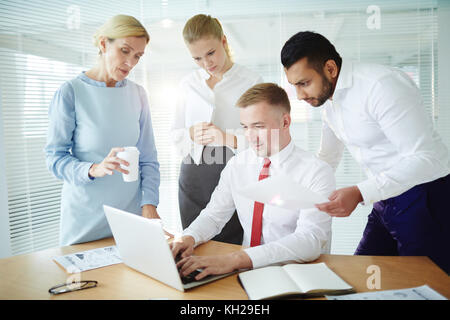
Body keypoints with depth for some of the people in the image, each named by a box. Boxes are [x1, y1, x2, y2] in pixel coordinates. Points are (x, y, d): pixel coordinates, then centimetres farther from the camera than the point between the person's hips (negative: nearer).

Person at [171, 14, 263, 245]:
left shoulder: (251, 82, 1)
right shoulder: (188, 84, 14)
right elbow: (175, 133, 16)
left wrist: (228, 138, -19)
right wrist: (192, 134, -5)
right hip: (193, 177, 4)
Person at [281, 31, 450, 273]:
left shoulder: (383, 85, -22)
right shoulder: (330, 101, 6)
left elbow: (424, 158, -27)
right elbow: (326, 159, 18)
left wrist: (360, 194, -34)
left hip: (425, 198, -8)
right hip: (386, 201, 8)